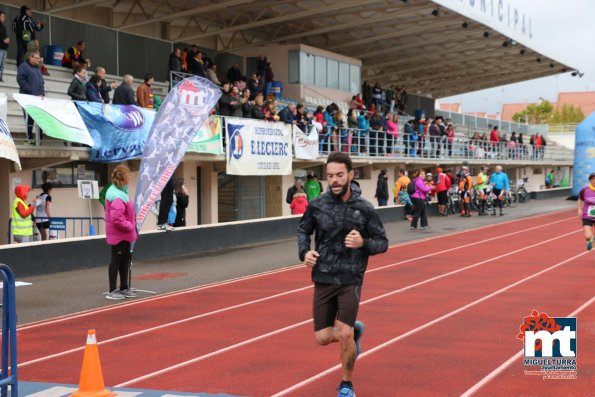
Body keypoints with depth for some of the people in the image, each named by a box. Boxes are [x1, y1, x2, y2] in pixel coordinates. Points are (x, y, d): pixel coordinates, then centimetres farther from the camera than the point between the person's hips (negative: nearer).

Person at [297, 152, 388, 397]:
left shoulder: (364, 209, -7)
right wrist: (305, 252, -4)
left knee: (344, 335, -13)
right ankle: (355, 330, 37)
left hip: (351, 280, -3)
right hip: (323, 279, 3)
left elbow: (382, 243, 0)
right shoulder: (317, 205, -3)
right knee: (322, 338, 3)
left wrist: (363, 243, -20)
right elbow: (303, 230, 15)